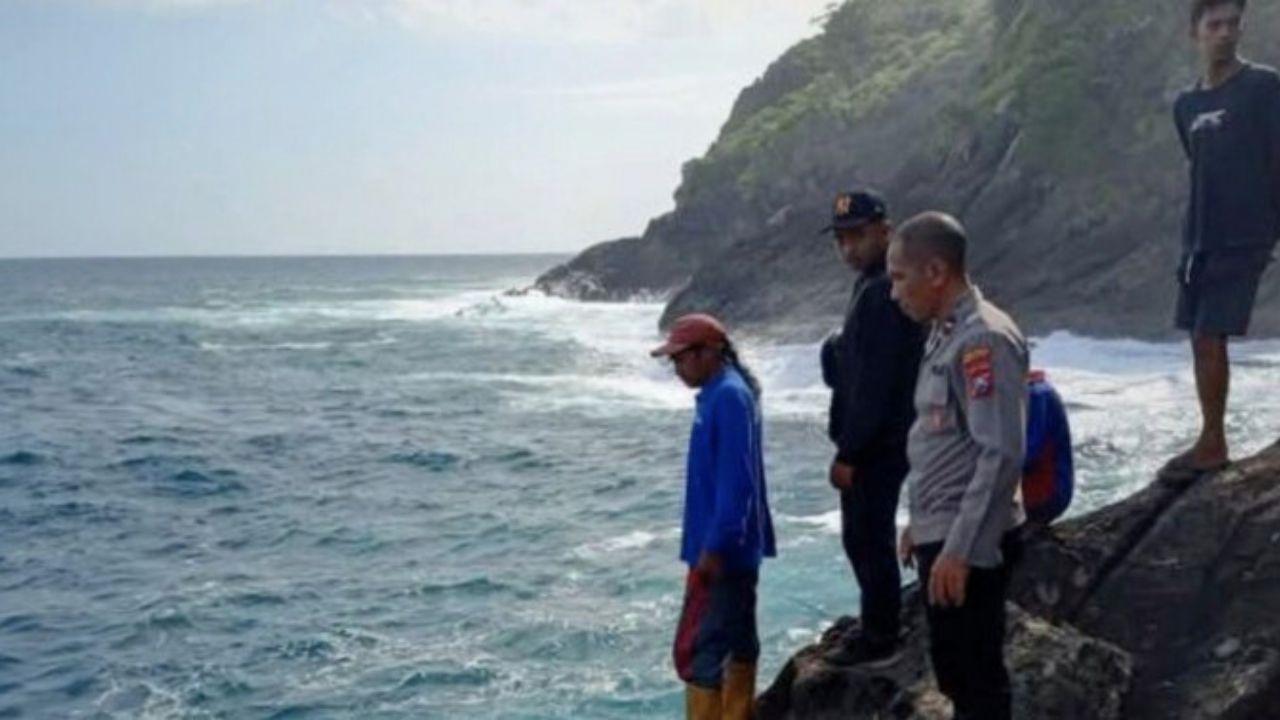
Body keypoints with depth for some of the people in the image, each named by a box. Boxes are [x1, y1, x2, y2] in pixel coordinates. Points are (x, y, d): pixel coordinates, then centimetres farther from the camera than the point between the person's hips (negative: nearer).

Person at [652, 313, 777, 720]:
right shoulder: (721, 393, 13)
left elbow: (735, 481, -23)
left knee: (697, 649, -8)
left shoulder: (728, 398, -18)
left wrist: (714, 547, -24)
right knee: (738, 639, 16)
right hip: (734, 547, 10)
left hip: (722, 549, -10)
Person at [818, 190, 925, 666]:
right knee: (868, 536, 18)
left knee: (866, 537, -2)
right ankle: (877, 626, 30)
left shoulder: (883, 293, -20)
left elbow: (874, 382, -23)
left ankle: (879, 640, 9)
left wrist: (848, 452, -21)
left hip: (878, 443, -10)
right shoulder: (875, 286, 13)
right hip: (876, 440, 10)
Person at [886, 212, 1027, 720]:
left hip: (969, 546, -9)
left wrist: (960, 550, -24)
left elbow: (1002, 455, -23)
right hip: (942, 537, 10)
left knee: (978, 677, -1)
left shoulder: (984, 340, -18)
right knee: (955, 671, 19)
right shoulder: (945, 335, 11)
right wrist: (920, 524, 21)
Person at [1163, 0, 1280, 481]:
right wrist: (1196, 233, 17)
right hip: (1199, 239, 6)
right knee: (1200, 341, 6)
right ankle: (1213, 442, 15)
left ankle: (1211, 444, 0)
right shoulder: (1186, 105, 12)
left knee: (1210, 338, -10)